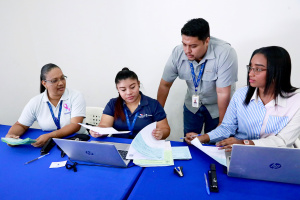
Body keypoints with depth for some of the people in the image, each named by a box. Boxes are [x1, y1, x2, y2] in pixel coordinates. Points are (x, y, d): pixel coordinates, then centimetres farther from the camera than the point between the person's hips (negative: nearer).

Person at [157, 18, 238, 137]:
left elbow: (223, 93, -27)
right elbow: (165, 84, -8)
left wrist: (222, 125, -18)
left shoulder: (225, 53, -31)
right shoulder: (178, 53, -19)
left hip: (217, 107, -2)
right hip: (192, 105, 3)